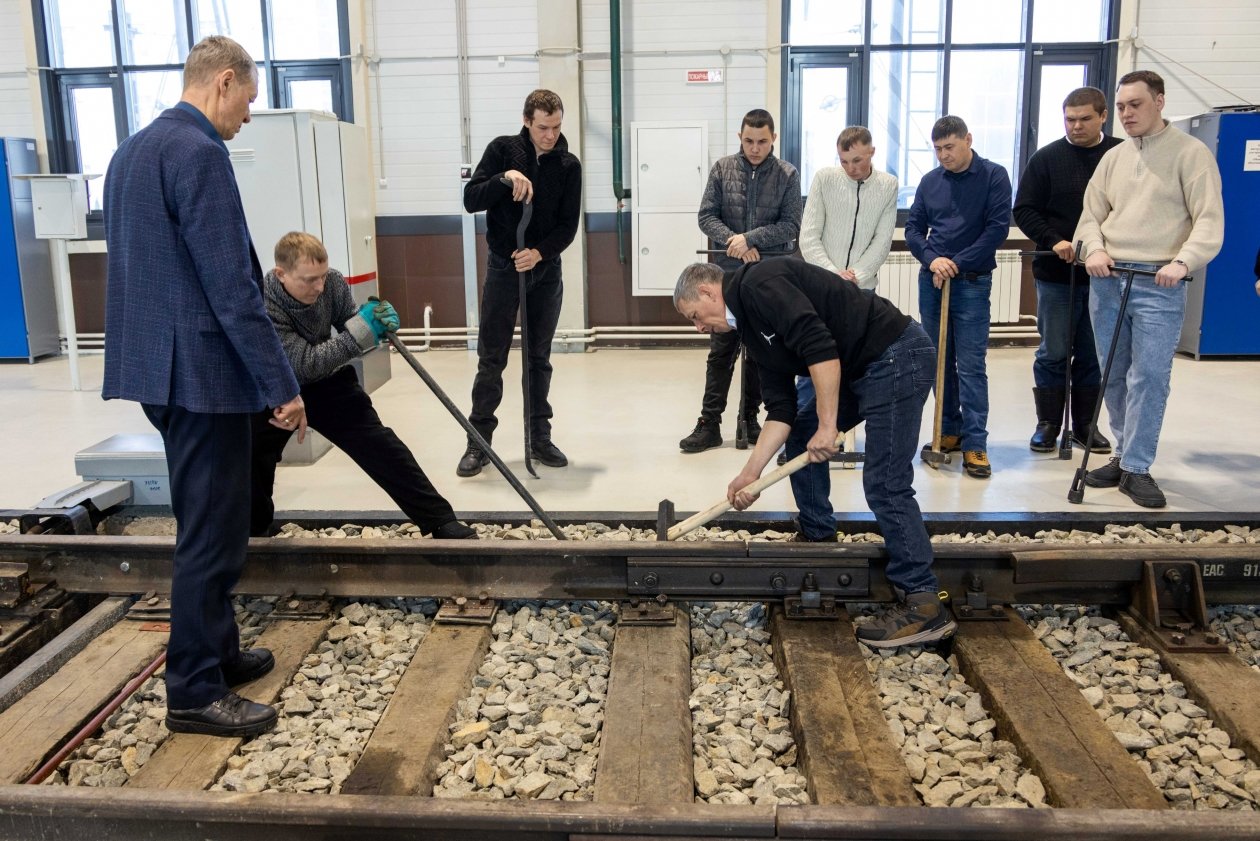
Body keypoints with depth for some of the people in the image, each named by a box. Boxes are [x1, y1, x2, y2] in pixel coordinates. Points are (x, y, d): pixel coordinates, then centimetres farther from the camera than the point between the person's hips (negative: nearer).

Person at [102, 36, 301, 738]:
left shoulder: (132, 150, 15)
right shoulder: (199, 152, -15)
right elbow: (231, 284, -20)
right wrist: (281, 384, -17)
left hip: (156, 364, 10)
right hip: (203, 369, -10)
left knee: (208, 522, 20)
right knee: (212, 533, -1)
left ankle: (217, 651, 33)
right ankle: (195, 692, 10)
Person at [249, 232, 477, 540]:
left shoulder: (332, 282, -17)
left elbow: (351, 339, -1)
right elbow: (305, 364, -33)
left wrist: (375, 325, -24)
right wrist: (359, 330, -37)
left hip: (326, 381, 3)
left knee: (380, 446, -5)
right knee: (253, 462, -11)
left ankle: (441, 522, -3)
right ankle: (255, 533, 19)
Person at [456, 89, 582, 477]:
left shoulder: (568, 165, 1)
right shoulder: (502, 149, -3)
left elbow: (568, 224, -2)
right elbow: (471, 201, -9)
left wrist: (539, 252, -18)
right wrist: (505, 177, -25)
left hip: (546, 270, 2)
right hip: (503, 268, -2)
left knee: (539, 359, 8)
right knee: (491, 359, -1)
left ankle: (539, 437, 18)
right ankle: (479, 442, 7)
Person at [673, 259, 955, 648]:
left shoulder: (758, 283, -13)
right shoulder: (752, 326, 16)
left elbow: (819, 345, -24)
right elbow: (781, 408, 11)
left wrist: (828, 426, -21)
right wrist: (751, 471, 6)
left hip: (897, 356, -10)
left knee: (885, 484, -11)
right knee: (800, 433, 18)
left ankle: (924, 604, -4)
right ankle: (818, 538, 30)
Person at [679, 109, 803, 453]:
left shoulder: (787, 174, 0)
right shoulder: (722, 169, 3)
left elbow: (791, 226, -6)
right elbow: (707, 216, 0)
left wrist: (749, 238, -16)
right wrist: (733, 241, -15)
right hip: (729, 273, 0)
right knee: (721, 350, 1)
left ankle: (750, 418, 21)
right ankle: (709, 423, 5)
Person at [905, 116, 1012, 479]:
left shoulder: (994, 176, -3)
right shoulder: (930, 181, 9)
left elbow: (998, 228, -9)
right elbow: (913, 227, 9)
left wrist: (958, 263, -14)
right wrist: (931, 259, -10)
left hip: (972, 282, -5)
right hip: (932, 281, 5)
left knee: (971, 365, -7)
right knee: (940, 361, 11)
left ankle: (975, 443, -3)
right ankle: (950, 431, 22)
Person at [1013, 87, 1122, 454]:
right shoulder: (1046, 158, 1)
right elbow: (1024, 210, 0)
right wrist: (1054, 241, -14)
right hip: (1056, 273, -1)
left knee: (1093, 354, 9)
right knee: (1053, 352, 5)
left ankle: (1085, 424, 21)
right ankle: (1048, 424, 16)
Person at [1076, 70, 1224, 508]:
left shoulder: (1190, 152, -2)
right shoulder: (1113, 158, 14)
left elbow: (1209, 220, -9)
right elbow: (1091, 216, 15)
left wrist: (1182, 261, -25)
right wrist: (1094, 249, -6)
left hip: (1159, 285, -5)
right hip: (1107, 280, 5)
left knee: (1149, 376, -9)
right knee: (1114, 376, 9)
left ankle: (1136, 468, -2)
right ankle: (1124, 455, 21)